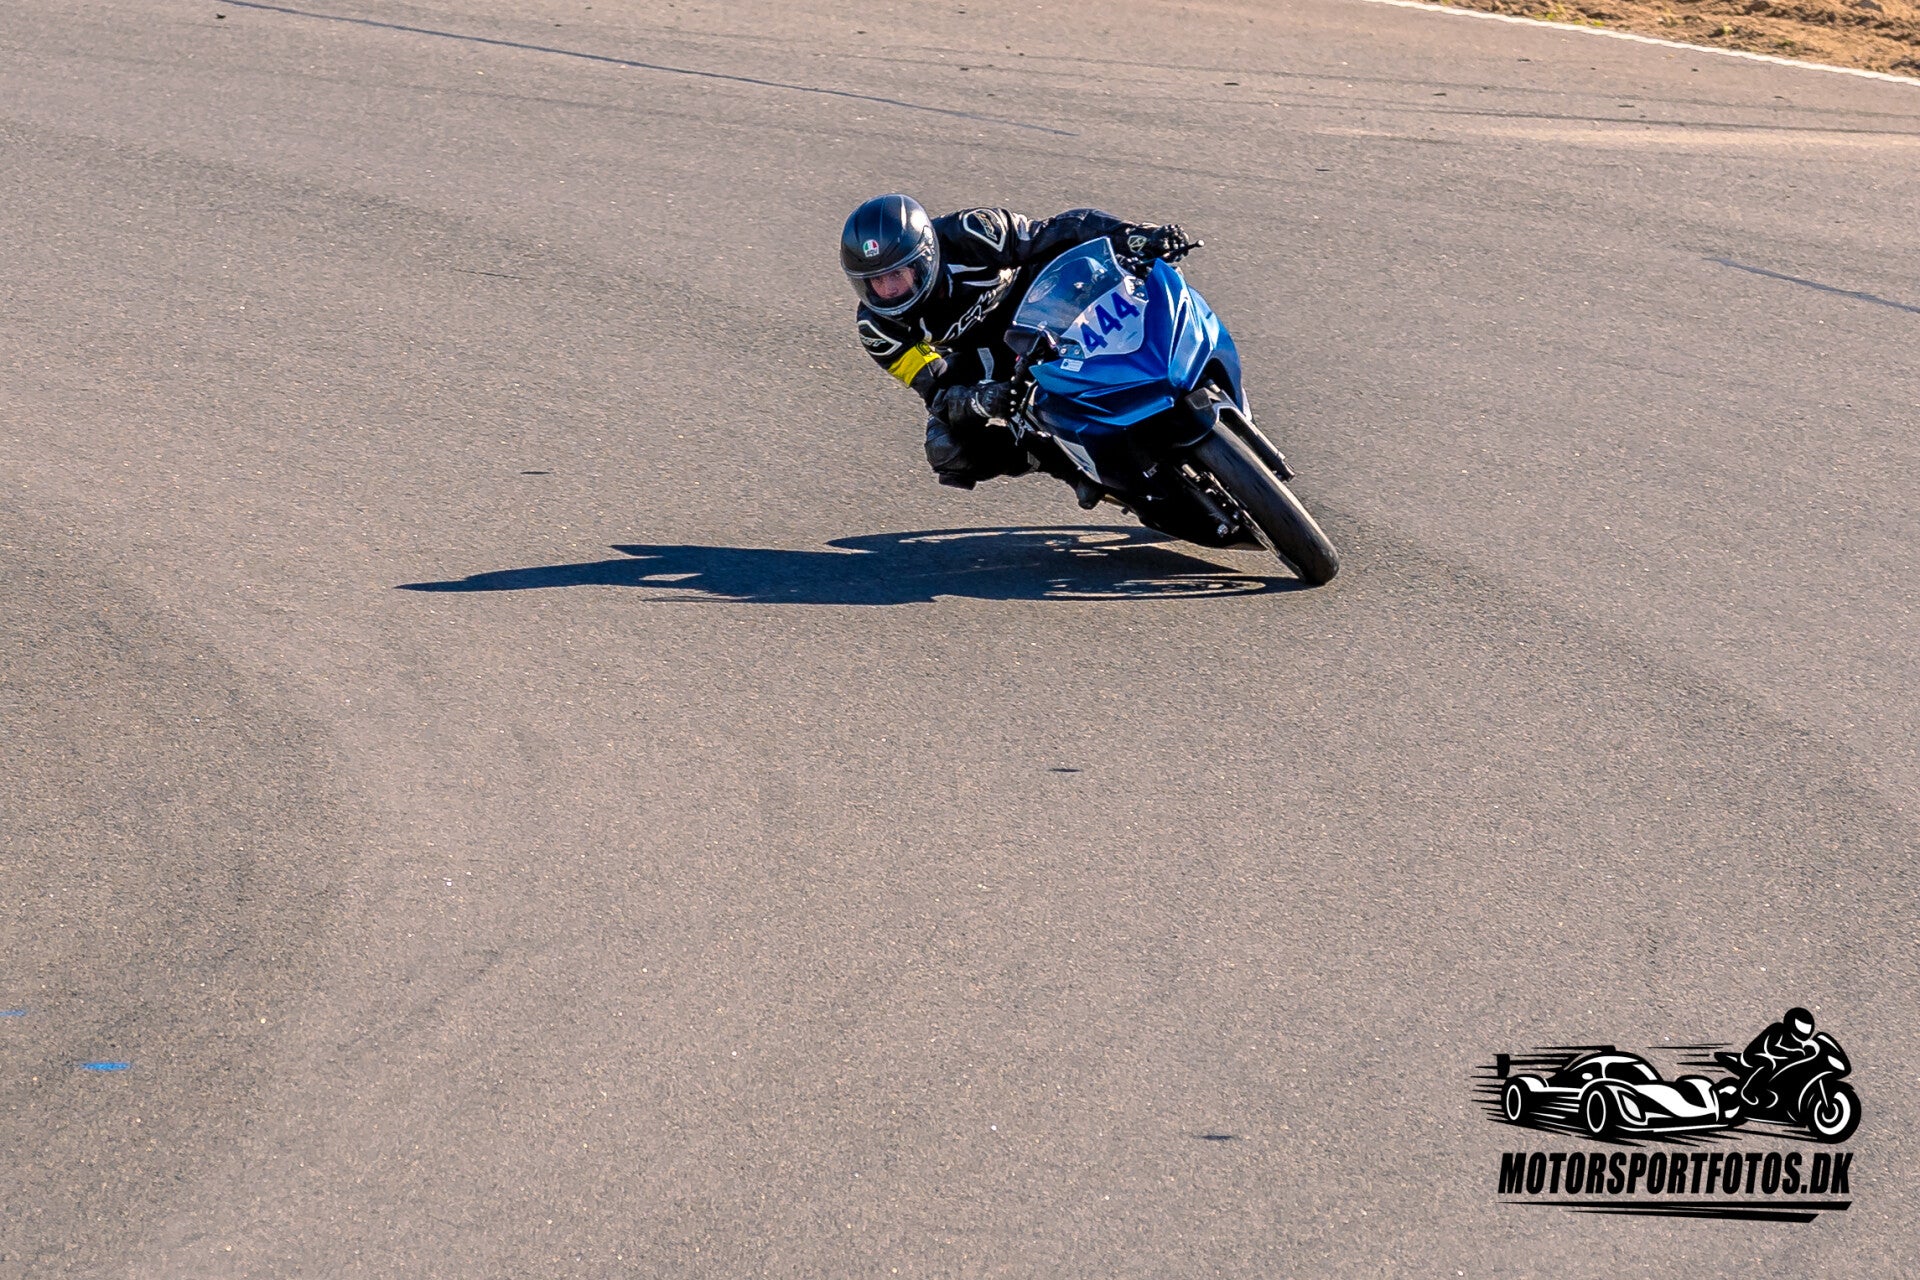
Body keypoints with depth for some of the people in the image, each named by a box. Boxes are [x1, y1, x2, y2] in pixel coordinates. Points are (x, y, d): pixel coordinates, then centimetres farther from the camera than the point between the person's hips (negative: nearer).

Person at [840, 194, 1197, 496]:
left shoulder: (967, 236, -32)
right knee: (947, 450, -21)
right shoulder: (877, 325, -24)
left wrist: (1139, 237, -43)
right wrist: (984, 400, -50)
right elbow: (937, 392, -27)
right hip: (979, 365, 1)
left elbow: (1069, 229, -28)